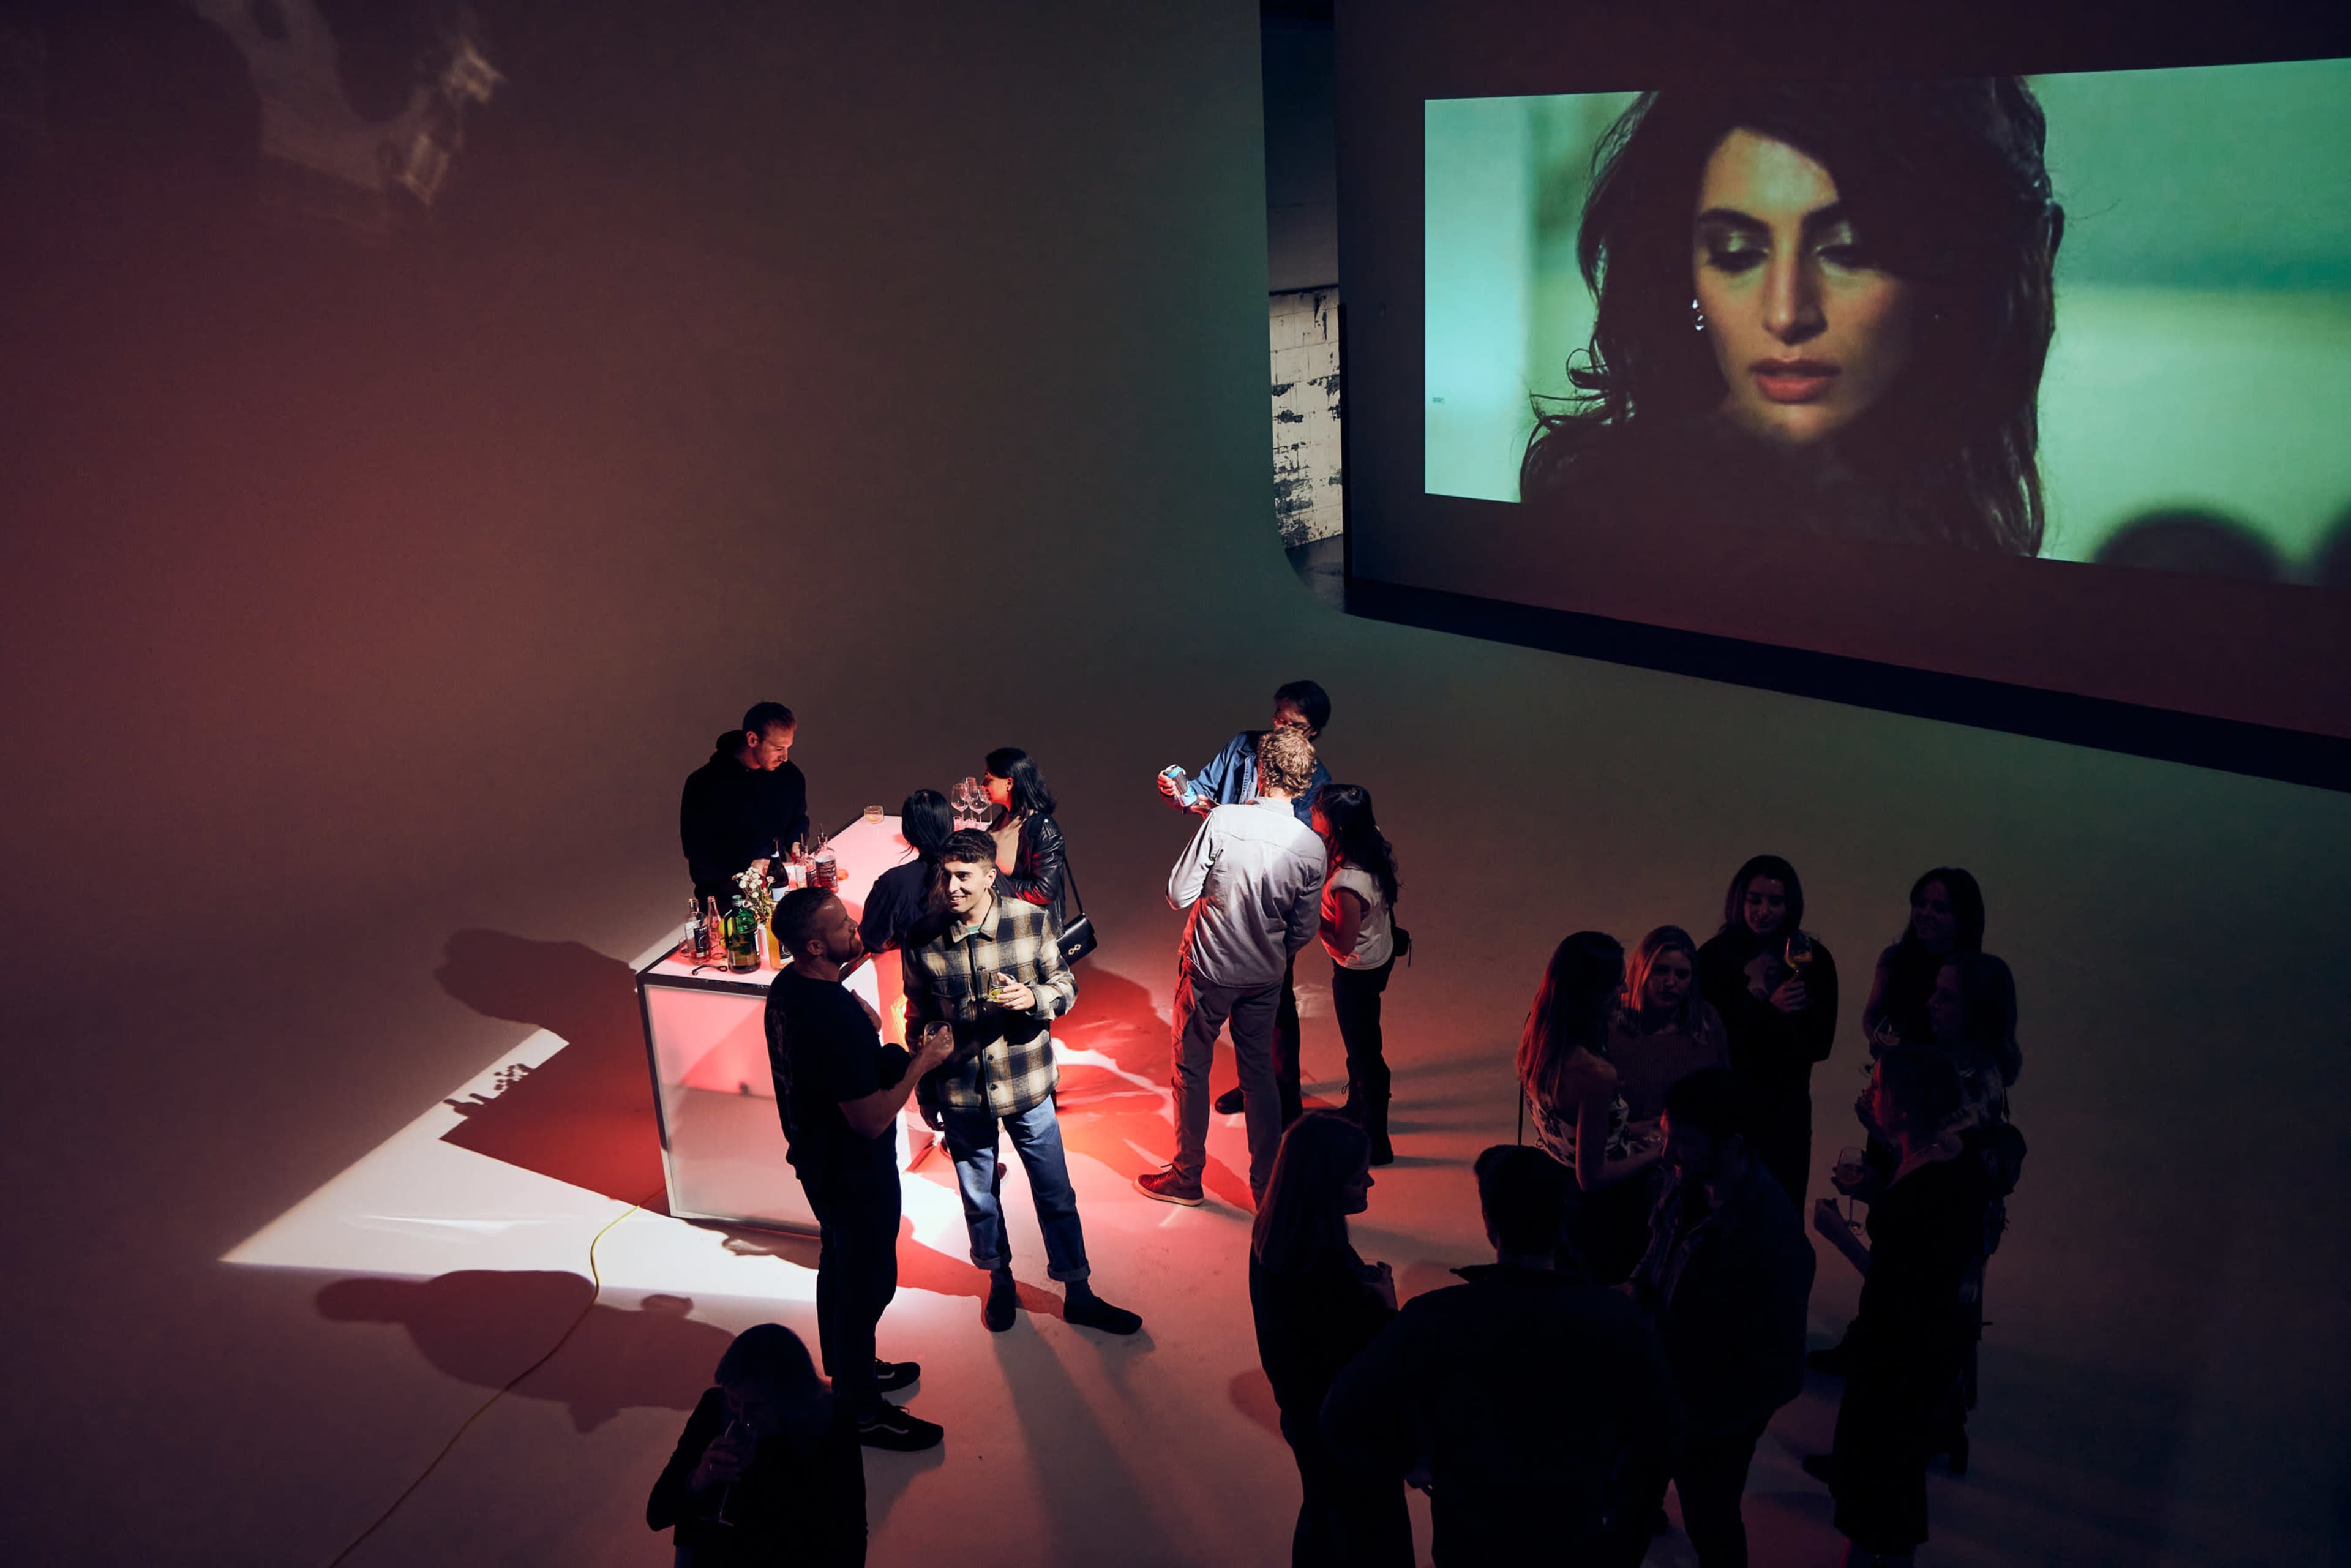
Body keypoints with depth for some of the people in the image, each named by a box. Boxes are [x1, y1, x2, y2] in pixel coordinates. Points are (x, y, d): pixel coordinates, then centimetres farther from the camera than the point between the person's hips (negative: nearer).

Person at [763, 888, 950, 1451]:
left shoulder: (788, 987, -7)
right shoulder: (835, 1021, -36)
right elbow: (872, 1120, -31)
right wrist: (920, 1063, -19)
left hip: (817, 1157, 9)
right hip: (855, 1173, -9)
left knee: (839, 1266, 26)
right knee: (868, 1283, 9)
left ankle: (848, 1371, 48)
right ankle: (863, 1413, 27)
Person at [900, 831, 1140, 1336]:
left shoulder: (1031, 921, -13)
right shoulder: (923, 939, -10)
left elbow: (1066, 986, -1)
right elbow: (919, 1019, 3)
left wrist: (1033, 997, -25)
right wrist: (925, 1093, 10)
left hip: (1027, 1084, -1)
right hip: (961, 1090, 1)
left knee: (1056, 1193, 10)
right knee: (979, 1197, 18)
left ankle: (1078, 1294, 27)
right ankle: (1000, 1283, 41)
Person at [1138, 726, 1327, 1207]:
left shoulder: (1223, 820, -22)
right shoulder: (1313, 847, -12)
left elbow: (1179, 895, -16)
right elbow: (1304, 931, -2)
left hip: (1208, 968, -3)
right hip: (1265, 977, 3)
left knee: (1191, 1069, 14)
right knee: (1259, 1073, 17)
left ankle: (1187, 1177, 27)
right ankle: (1268, 1185, 25)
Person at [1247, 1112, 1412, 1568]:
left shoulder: (1273, 1237, -11)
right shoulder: (1325, 1271, -38)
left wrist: (1365, 1281, -10)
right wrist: (1386, 1299, -12)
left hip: (1302, 1412, 8)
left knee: (1322, 1509, 30)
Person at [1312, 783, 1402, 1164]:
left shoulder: (1348, 885, -38)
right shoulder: (1371, 845, -14)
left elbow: (1342, 945, -27)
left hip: (1358, 972, -8)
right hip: (1380, 954, 8)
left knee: (1363, 1048, 11)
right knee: (1358, 1040, 29)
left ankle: (1375, 1142, 31)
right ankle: (1357, 1108, 53)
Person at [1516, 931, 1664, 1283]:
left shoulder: (1537, 1037, -10)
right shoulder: (1594, 1074, -35)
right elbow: (1592, 1176, -26)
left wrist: (1632, 1130, 7)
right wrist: (1657, 1153, -12)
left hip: (1549, 1188, 8)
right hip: (1598, 1212, -8)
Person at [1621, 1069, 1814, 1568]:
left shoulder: (1772, 1239, -33)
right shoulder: (1684, 1183, -15)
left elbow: (1779, 1377, -25)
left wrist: (1690, 1420, -22)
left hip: (1714, 1419, -6)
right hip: (1655, 1386, 6)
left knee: (1710, 1526, 21)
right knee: (1630, 1495, 27)